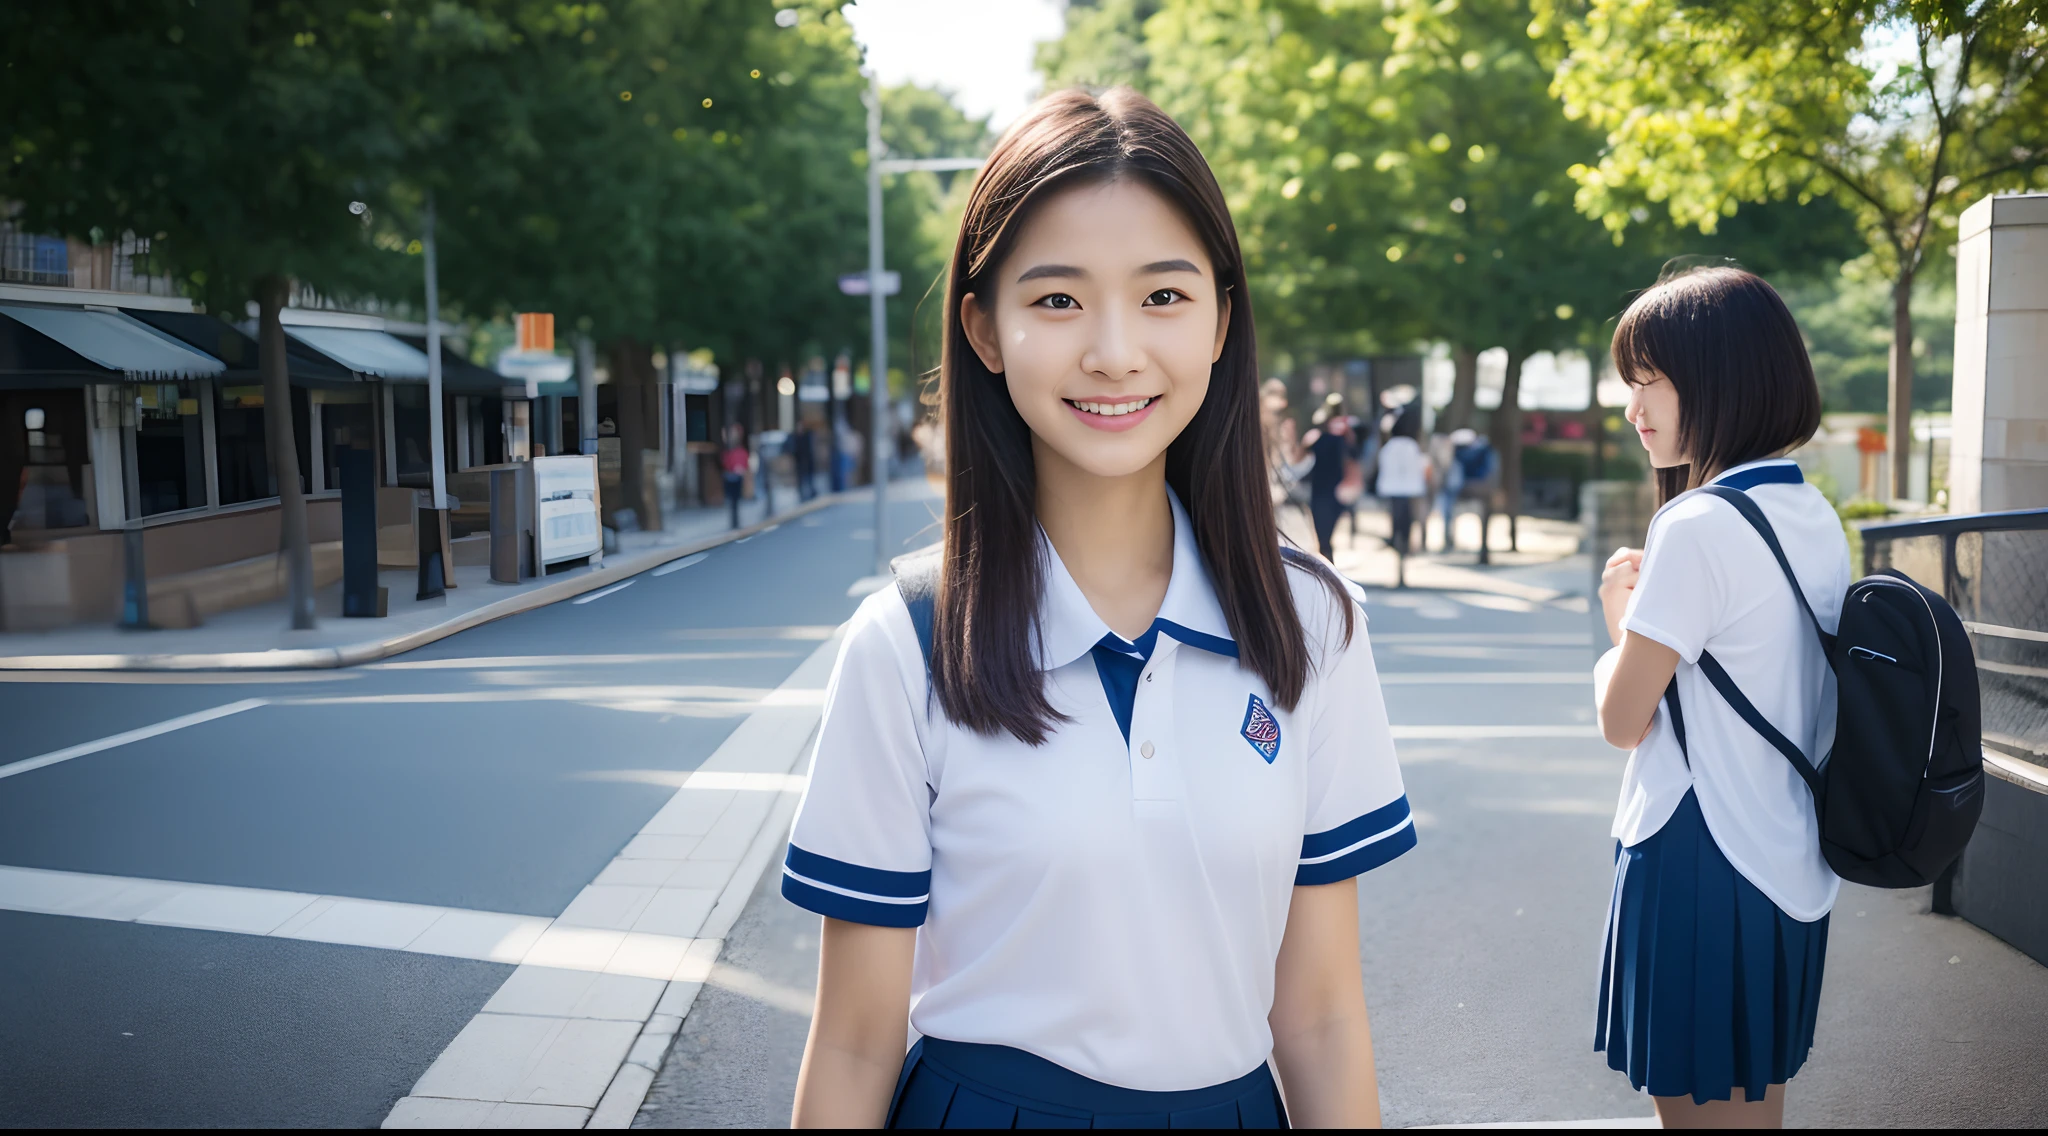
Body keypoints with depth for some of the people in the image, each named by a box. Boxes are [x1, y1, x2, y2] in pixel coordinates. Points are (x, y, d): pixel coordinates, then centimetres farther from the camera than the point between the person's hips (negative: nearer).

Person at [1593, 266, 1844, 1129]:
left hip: (1702, 869, -9)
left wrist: (1622, 624, 4)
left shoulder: (1698, 527, -19)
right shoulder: (1815, 516, 7)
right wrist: (1653, 618, 8)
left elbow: (1623, 720, -12)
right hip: (1791, 868, 9)